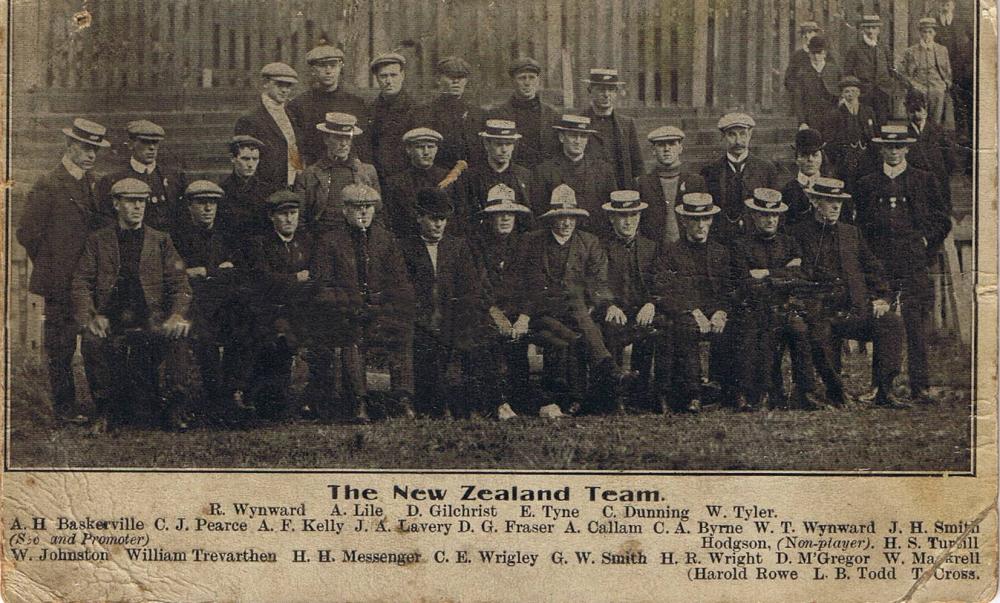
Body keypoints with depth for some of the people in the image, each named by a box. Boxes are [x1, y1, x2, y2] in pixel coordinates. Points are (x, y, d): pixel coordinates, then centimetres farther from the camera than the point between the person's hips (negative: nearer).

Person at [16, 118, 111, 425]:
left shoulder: (93, 182, 12)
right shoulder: (48, 186, -11)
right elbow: (27, 233, -9)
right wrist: (49, 267, -2)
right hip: (60, 282, -6)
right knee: (60, 344, 0)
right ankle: (64, 406, 7)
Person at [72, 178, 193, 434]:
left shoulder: (161, 241, 18)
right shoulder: (98, 240, 16)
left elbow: (179, 284, 9)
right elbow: (81, 284, 6)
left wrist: (177, 316, -11)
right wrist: (90, 317, -13)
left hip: (153, 320, 0)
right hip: (111, 320, 0)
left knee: (175, 336, -32)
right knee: (93, 341, -33)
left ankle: (173, 409, -12)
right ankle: (107, 411, -14)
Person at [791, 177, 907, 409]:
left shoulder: (851, 232, 23)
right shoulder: (800, 233, 8)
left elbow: (872, 267, 22)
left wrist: (881, 297, 6)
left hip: (858, 309, 4)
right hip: (820, 311, -4)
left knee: (891, 322, -23)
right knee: (820, 336, -36)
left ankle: (884, 391, -19)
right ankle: (835, 391, -10)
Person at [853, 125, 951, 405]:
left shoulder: (925, 180, 11)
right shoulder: (867, 184, 14)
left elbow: (943, 222, 14)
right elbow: (861, 226, 17)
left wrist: (925, 241, 2)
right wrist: (871, 255, 6)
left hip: (915, 266, -1)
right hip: (880, 265, 1)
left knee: (917, 325, -8)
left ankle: (919, 387, -5)